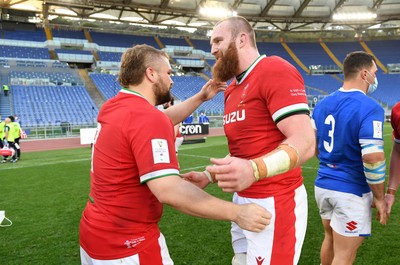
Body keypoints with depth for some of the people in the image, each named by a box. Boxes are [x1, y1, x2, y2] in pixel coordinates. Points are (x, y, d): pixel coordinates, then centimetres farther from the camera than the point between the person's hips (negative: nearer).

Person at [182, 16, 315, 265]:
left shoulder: (275, 71, -14)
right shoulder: (232, 89, 14)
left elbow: (304, 142, -25)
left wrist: (254, 170, -40)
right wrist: (208, 176, 6)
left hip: (274, 203, -8)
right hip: (244, 200, 9)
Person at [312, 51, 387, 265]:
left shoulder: (322, 105, 4)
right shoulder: (369, 108, -18)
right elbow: (373, 158, -25)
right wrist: (379, 197, -13)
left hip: (323, 184, 7)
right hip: (351, 191, -7)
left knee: (330, 238, 27)